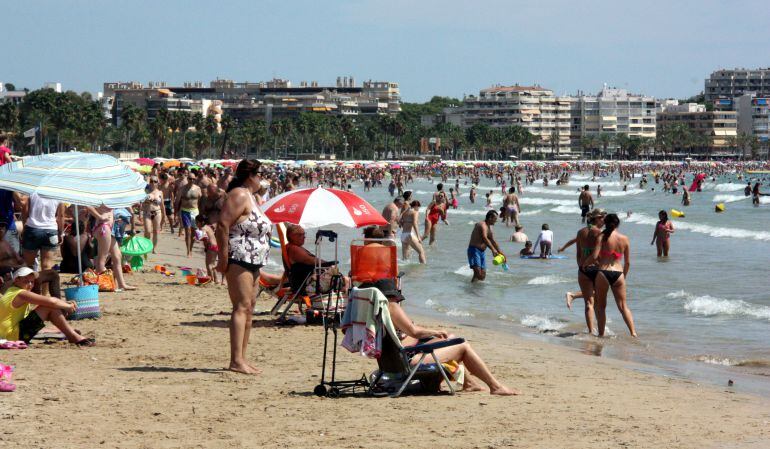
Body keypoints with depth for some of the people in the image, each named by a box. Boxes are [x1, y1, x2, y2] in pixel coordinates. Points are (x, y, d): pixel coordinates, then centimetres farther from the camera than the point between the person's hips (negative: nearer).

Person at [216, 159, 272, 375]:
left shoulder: (249, 196, 20)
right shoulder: (239, 195, -12)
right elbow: (223, 225, -20)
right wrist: (223, 257, -23)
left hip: (252, 261, 11)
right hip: (238, 259, -11)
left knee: (249, 308, 11)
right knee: (242, 307, -15)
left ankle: (241, 359, 15)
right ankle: (236, 361, -19)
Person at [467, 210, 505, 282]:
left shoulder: (489, 228, 17)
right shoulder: (482, 225, -15)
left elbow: (493, 241, 22)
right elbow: (484, 238, -29)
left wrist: (501, 252, 16)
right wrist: (493, 250, -37)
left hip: (482, 251, 10)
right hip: (474, 250, -10)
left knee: (483, 276, 5)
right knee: (478, 274, -22)